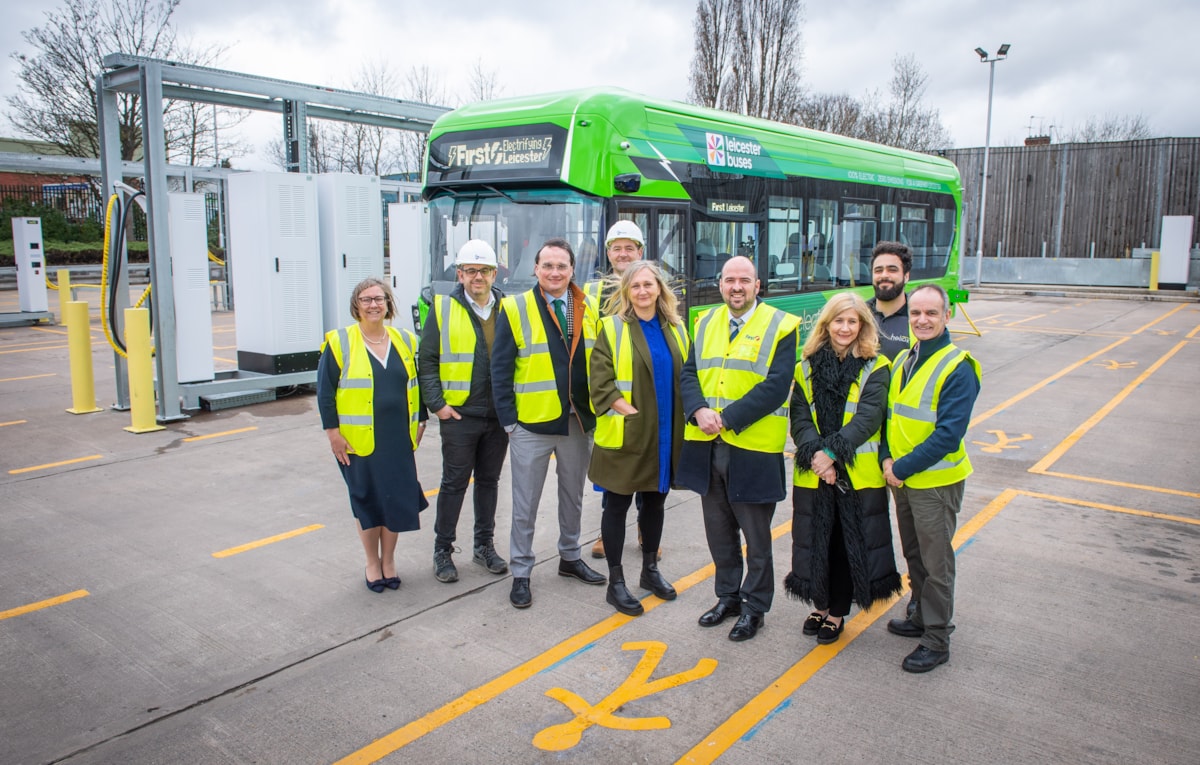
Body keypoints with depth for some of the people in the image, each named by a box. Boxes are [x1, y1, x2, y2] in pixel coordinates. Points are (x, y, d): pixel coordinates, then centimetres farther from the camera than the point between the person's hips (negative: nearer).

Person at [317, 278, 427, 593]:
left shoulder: (405, 340, 7)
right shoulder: (340, 342, -4)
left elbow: (417, 383, 16)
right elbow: (325, 391, -4)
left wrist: (421, 420, 13)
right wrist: (332, 431, -8)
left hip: (398, 440, 3)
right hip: (358, 441, -3)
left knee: (396, 499, 7)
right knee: (367, 502, 8)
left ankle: (389, 560, 26)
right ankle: (372, 563, 26)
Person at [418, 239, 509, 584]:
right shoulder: (443, 309, -3)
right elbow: (427, 360, -3)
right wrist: (437, 403, -10)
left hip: (499, 414, 3)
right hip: (459, 414, -3)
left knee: (489, 480, 14)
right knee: (454, 483, 4)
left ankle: (484, 545, 28)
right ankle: (443, 550, 18)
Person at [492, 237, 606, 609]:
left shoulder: (588, 310, 4)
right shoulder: (515, 309, -5)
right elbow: (500, 369, -6)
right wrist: (508, 419, -10)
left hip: (579, 422, 4)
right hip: (532, 424, -3)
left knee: (573, 496, 18)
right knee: (525, 504, 6)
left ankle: (570, 558, 36)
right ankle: (520, 573, 20)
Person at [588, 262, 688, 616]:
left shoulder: (675, 329, 9)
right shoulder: (612, 328, -6)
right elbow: (600, 380, -13)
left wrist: (684, 416, 4)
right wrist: (627, 410, -18)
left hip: (665, 436, 5)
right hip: (625, 435, -5)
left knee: (655, 501, 17)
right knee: (617, 506, 4)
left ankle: (650, 570, 34)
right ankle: (615, 582, 16)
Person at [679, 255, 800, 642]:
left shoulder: (780, 327, -6)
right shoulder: (706, 323, 11)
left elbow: (776, 387, -15)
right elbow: (689, 374, 6)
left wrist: (727, 418, -20)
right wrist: (699, 411, -13)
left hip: (753, 448, -5)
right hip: (706, 445, 5)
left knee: (756, 536, 8)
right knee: (719, 530, 17)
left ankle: (755, 606, 25)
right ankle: (727, 595, 34)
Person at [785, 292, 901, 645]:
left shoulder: (875, 368, -3)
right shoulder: (807, 366, 5)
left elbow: (868, 419, -13)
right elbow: (799, 417, -2)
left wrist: (832, 452, -22)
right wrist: (814, 453, -18)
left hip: (857, 474, -2)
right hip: (813, 472, 3)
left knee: (848, 543, 6)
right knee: (815, 541, 11)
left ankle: (836, 613, 23)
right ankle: (821, 606, 30)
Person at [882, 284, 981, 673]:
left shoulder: (958, 367, -17)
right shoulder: (903, 360, 6)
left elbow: (948, 435, -22)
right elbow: (888, 415, 11)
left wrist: (902, 467, -19)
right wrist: (886, 459, -4)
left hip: (935, 481, -7)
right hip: (900, 478, 7)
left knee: (936, 563, 4)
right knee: (914, 555, 20)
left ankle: (937, 641, 17)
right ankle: (922, 617, 38)